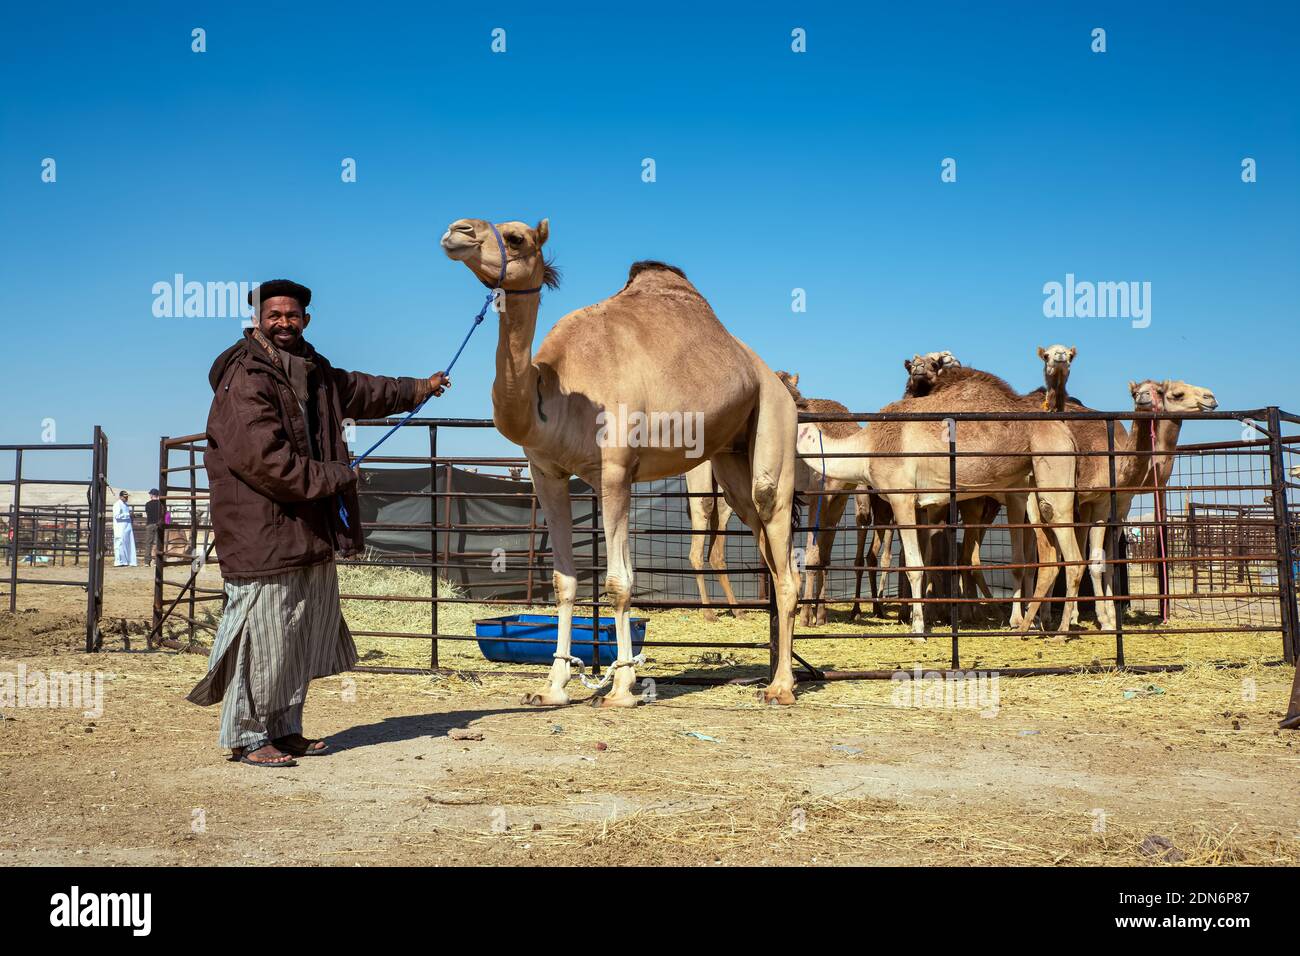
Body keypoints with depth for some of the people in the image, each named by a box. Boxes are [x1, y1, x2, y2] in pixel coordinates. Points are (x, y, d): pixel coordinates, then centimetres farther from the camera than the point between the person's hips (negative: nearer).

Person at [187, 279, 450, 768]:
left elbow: (357, 389, 34)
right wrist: (331, 477, -14)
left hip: (310, 527, 9)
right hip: (261, 529, -9)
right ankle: (247, 737, 6)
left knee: (305, 635, 14)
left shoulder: (313, 371, 15)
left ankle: (285, 728, 25)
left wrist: (418, 388, 45)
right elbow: (264, 459, -22)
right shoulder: (246, 380, -14)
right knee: (265, 635, -6)